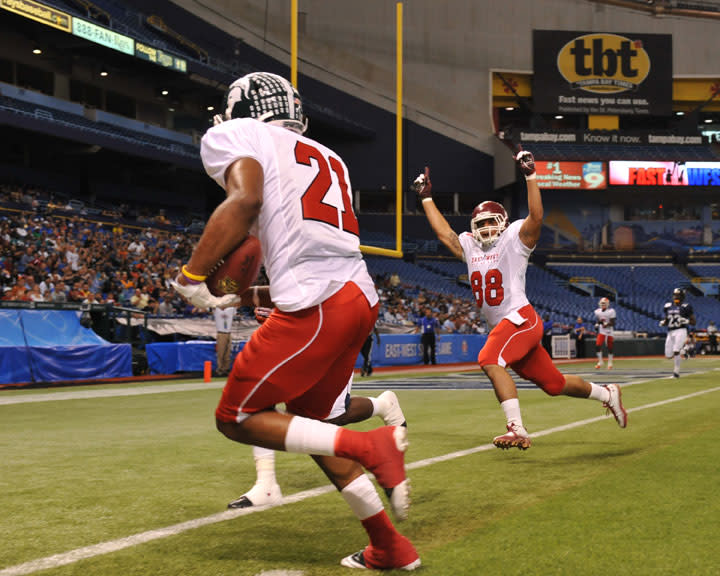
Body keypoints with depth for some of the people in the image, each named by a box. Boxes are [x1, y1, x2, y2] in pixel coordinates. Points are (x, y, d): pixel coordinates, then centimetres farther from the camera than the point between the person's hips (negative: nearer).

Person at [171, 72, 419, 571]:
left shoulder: (236, 137, 6)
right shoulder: (326, 159, 29)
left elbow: (246, 199, -15)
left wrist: (192, 275, -9)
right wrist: (266, 294, 36)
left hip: (316, 306, -8)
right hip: (361, 297, 8)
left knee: (236, 419, 4)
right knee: (306, 423, 22)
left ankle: (371, 446, -12)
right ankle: (390, 547, 21)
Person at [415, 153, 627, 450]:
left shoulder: (514, 240, -2)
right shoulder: (469, 247, 16)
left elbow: (536, 217, -18)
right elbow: (443, 231, 21)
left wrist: (530, 176, -24)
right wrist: (426, 197, 21)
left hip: (520, 318, -7)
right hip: (502, 326, 7)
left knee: (490, 361, -30)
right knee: (553, 383, 11)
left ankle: (517, 429, -32)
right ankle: (607, 394, 32)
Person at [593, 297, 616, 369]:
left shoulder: (611, 311, -10)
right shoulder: (597, 311, 3)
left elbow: (613, 323, -12)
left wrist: (607, 324, -28)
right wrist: (597, 324, -3)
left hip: (609, 332, -2)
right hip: (601, 332, 3)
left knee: (610, 348, 5)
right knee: (598, 346, -14)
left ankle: (610, 363, 21)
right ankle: (600, 362, -1)